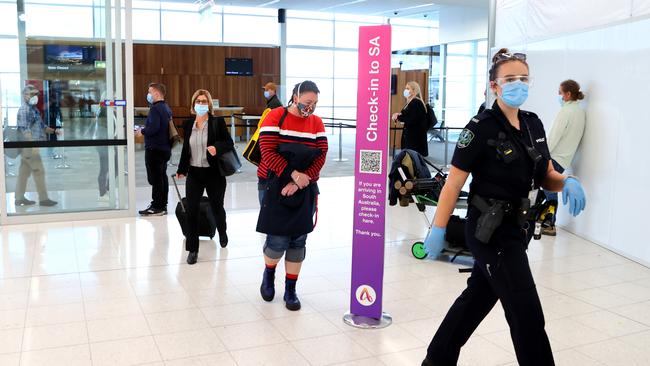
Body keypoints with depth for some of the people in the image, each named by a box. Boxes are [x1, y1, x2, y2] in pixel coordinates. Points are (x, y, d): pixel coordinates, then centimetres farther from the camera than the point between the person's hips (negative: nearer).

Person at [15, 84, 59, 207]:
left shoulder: (33, 109, 19)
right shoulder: (24, 109, -11)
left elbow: (41, 126, 25)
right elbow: (25, 130, -19)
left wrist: (53, 131, 10)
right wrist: (33, 146, -24)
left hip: (29, 147, 10)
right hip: (29, 146, -10)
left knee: (24, 172, 12)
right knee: (39, 171, -7)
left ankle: (19, 198, 17)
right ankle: (43, 199, -3)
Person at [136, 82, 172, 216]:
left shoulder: (155, 108, -16)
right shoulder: (167, 108, 14)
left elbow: (153, 128, -26)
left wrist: (142, 131, -8)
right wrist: (145, 130, 15)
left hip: (155, 149, -10)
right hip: (165, 148, 10)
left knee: (155, 178, -4)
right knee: (162, 176, 14)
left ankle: (157, 207, 0)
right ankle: (162, 205, 21)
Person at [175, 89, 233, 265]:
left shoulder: (218, 122, -6)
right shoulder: (188, 124, 5)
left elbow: (229, 143, -7)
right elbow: (185, 148, 13)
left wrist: (217, 148, -27)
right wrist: (181, 169, 14)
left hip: (214, 173, -2)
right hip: (194, 173, 2)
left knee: (217, 207, 15)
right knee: (191, 210, -5)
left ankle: (222, 232, 46)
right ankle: (192, 249, 5)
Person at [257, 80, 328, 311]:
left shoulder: (316, 122, 2)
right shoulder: (275, 117, -7)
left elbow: (321, 155, -4)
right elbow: (268, 152, -15)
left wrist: (299, 182, -16)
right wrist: (293, 174, -23)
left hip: (304, 189, 3)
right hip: (274, 187, -3)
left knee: (298, 240, 5)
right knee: (278, 238, -4)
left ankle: (290, 290, 19)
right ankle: (269, 274, 27)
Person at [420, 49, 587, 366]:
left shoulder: (534, 124, 7)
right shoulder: (482, 128, -15)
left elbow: (546, 176, 11)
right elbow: (454, 182, -15)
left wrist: (567, 182, -11)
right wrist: (438, 230, -17)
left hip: (518, 229, 8)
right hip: (492, 231, -8)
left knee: (477, 298, 19)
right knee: (528, 316, -3)